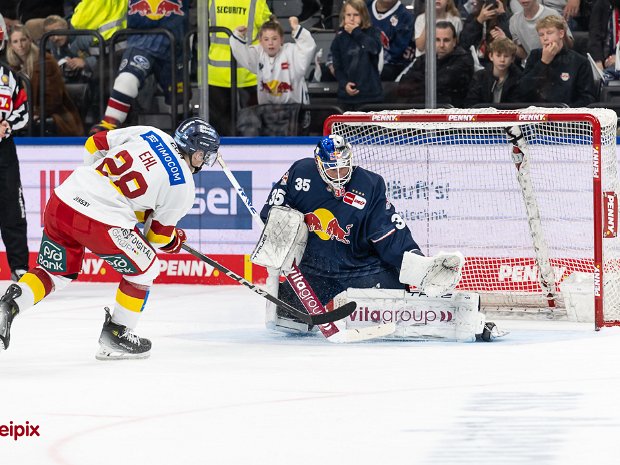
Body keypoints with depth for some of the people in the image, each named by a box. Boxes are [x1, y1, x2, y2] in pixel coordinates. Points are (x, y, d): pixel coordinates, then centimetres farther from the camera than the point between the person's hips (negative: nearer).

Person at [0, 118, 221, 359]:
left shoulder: (149, 133, 12)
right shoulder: (184, 186, 1)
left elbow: (94, 144, 17)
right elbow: (157, 235, 10)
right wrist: (175, 241, 32)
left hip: (61, 201, 6)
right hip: (101, 222, -6)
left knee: (55, 274, 24)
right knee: (144, 268, 18)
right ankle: (115, 335, 22)